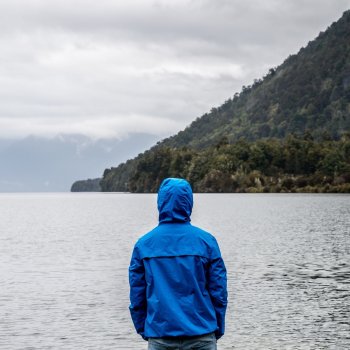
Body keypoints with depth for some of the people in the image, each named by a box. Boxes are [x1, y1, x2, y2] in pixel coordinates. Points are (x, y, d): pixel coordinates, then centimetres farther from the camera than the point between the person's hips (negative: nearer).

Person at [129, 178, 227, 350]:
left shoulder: (143, 244, 0)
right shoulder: (206, 241, -3)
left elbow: (137, 295, 3)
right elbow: (219, 292, -2)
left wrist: (143, 330, 12)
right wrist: (218, 330, 8)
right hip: (201, 336, -1)